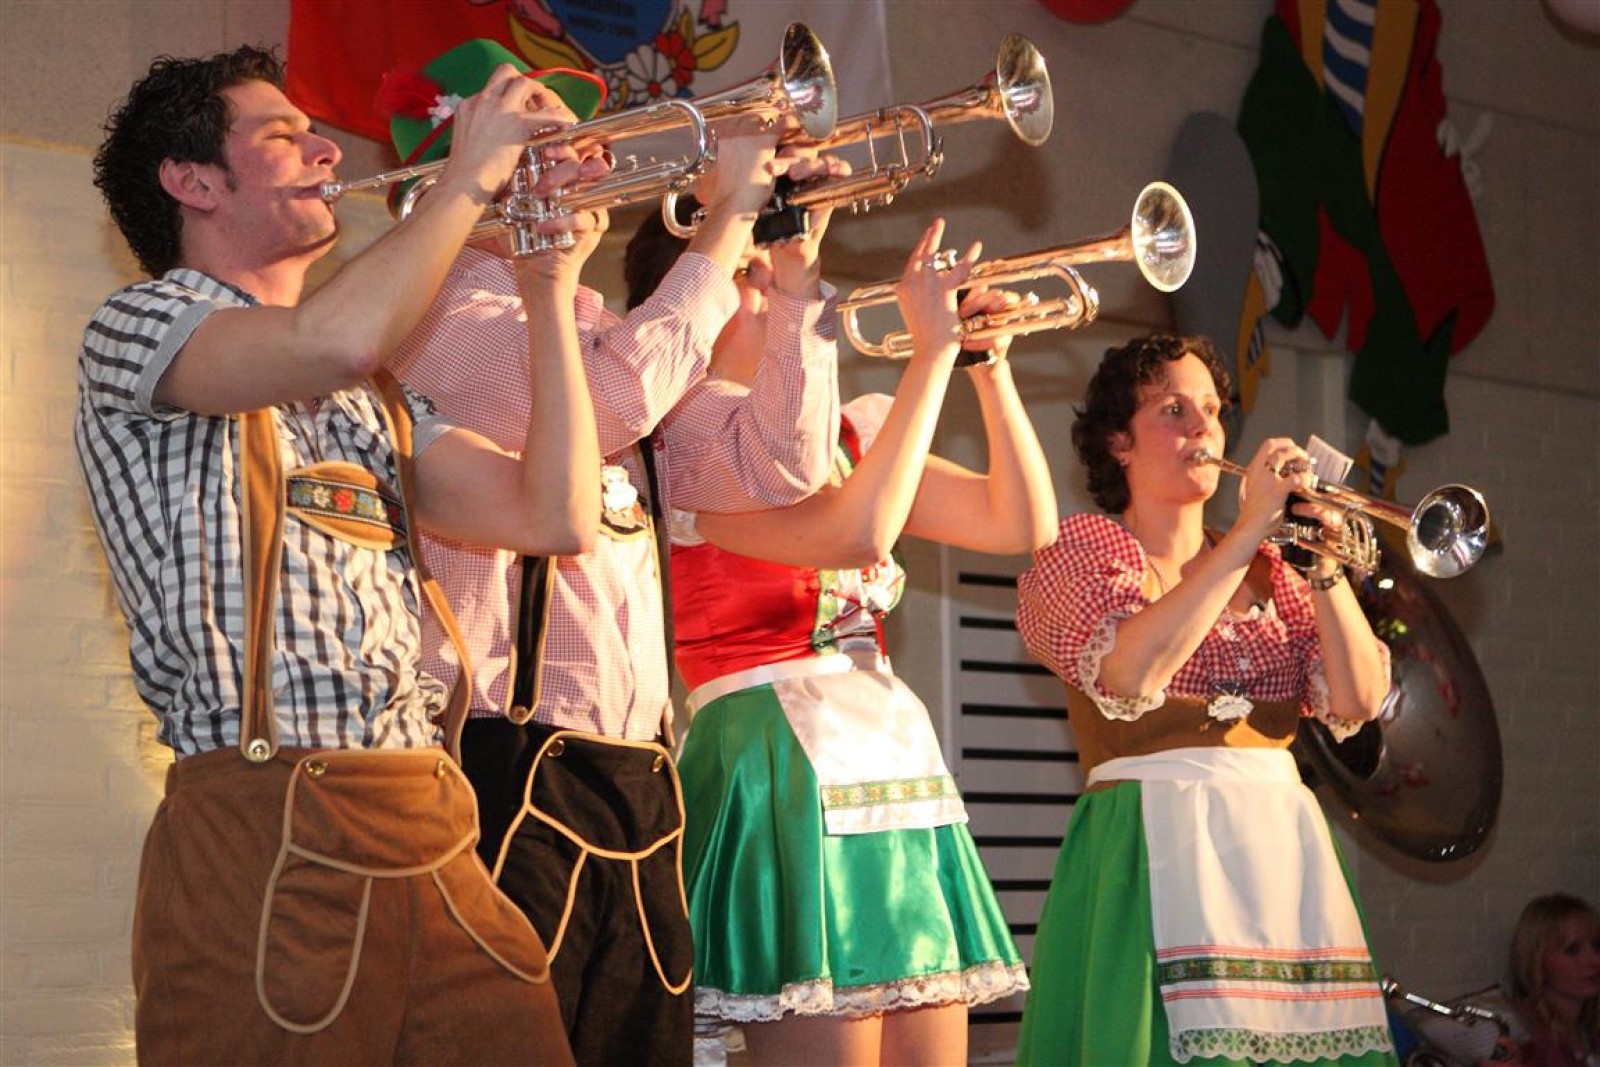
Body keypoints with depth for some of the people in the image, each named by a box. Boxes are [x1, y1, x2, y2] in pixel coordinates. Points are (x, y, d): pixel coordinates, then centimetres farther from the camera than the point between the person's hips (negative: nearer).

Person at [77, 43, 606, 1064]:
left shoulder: (375, 398, 24)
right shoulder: (137, 328, 2)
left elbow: (555, 517, 11)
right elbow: (336, 339, -20)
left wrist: (551, 284, 10)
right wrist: (471, 177, -7)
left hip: (436, 840, 7)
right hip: (263, 837, -6)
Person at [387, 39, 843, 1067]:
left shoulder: (603, 332, 21)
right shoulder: (447, 303, -4)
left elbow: (777, 464, 15)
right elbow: (618, 395, -21)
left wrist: (801, 275, 7)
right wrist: (727, 219, -11)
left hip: (641, 779, 8)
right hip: (507, 775, -8)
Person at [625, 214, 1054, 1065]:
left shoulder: (846, 435, 18)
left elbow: (1023, 524, 15)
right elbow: (854, 532, -21)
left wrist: (990, 367, 5)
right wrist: (934, 352, -15)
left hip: (901, 764, 8)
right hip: (787, 770, -8)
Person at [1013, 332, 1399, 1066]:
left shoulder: (1268, 568, 17)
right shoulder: (1080, 550, 4)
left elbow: (1359, 700, 4)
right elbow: (1129, 674, -18)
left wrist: (1325, 564, -9)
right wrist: (1249, 532, -15)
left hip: (1286, 848, 5)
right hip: (1155, 850, -4)